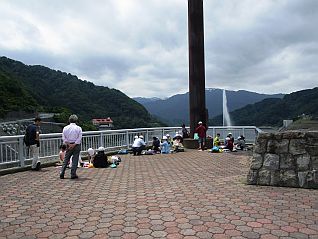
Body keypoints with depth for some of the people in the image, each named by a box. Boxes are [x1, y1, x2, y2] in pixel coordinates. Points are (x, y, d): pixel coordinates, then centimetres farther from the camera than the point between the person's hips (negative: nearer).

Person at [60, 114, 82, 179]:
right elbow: (79, 138, -12)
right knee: (75, 160, 3)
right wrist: (74, 144, -11)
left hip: (69, 145, 2)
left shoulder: (65, 128, 2)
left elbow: (64, 138, -3)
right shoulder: (78, 128, -5)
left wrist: (69, 144, -6)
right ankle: (73, 175, 5)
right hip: (76, 146, -2)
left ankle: (62, 174, 12)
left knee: (66, 159, 12)